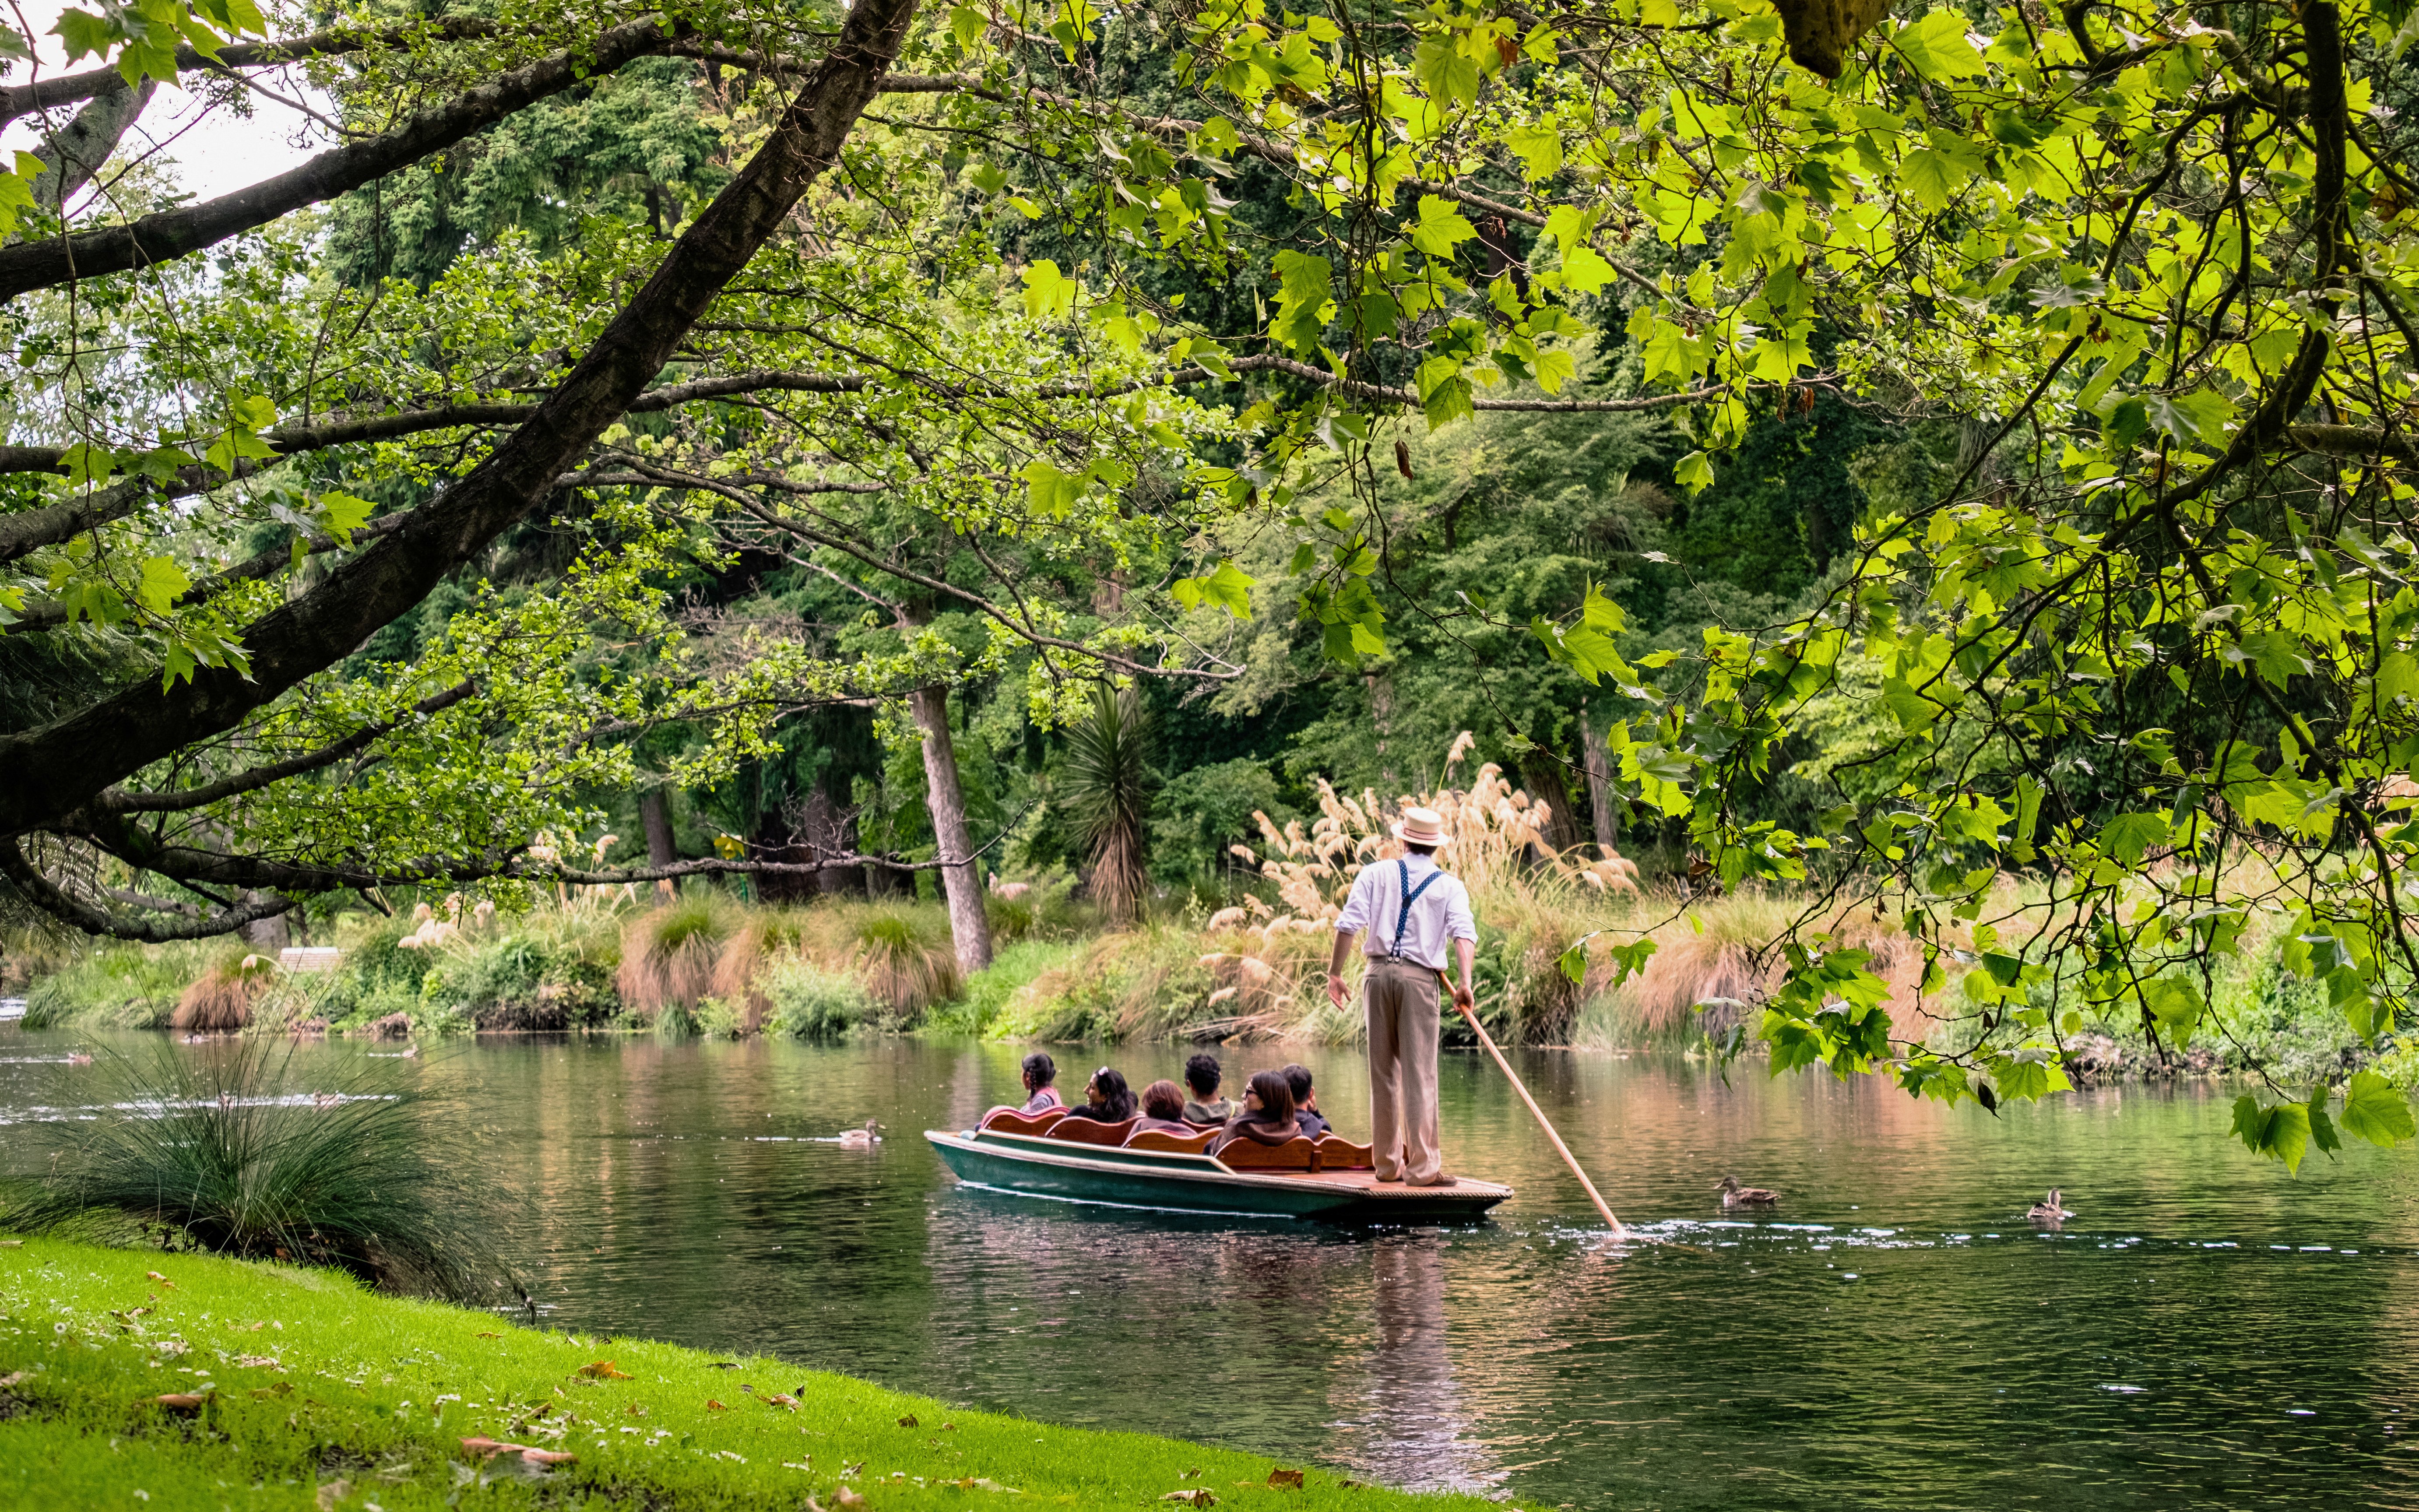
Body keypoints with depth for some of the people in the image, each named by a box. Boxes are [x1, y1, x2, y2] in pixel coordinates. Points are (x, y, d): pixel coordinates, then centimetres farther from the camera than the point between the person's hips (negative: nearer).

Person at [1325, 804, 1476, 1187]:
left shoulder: (1376, 873, 9)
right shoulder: (1450, 886, 7)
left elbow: (1348, 924, 0)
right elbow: (1464, 933, -9)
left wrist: (1335, 973, 4)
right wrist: (1465, 983, -15)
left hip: (1378, 974, 2)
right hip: (1420, 978, -2)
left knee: (1383, 1072, 10)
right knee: (1419, 1073, -4)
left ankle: (1387, 1163, 14)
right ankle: (1422, 1167, -8)